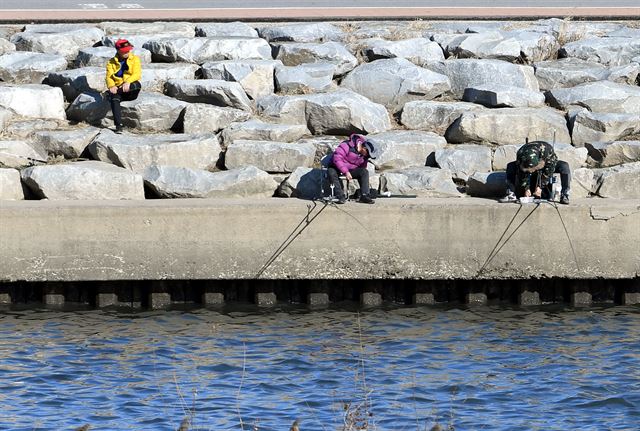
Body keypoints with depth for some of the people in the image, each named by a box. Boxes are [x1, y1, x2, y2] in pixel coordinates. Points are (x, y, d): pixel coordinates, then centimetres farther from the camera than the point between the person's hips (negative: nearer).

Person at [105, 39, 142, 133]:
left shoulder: (134, 59, 7)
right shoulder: (111, 62, 11)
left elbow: (137, 74, -7)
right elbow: (109, 77, 0)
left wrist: (128, 82, -28)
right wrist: (111, 86, -24)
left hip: (130, 88, 0)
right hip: (117, 88, 0)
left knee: (137, 85, -37)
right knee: (114, 98, -35)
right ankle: (118, 125, -40)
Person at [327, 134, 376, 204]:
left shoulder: (364, 155, 1)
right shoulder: (347, 145, -23)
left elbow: (363, 167, 12)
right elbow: (337, 159, -28)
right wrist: (346, 172, -30)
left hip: (352, 170, 6)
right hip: (338, 168, -6)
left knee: (365, 172, -19)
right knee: (331, 172, -38)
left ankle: (364, 196, -20)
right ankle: (341, 197, -38)